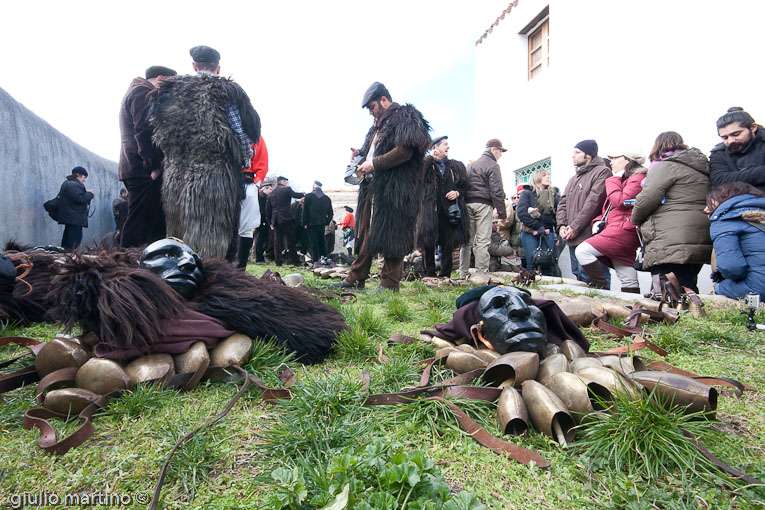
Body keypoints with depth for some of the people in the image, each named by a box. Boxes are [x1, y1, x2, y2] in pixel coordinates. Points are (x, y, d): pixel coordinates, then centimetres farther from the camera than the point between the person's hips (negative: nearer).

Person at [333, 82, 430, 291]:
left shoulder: (404, 118, -3)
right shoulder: (380, 124, 25)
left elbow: (404, 152, -16)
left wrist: (374, 164, -15)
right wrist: (360, 155, 8)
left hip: (394, 187, -9)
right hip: (374, 185, 9)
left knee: (389, 233, -7)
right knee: (366, 232, 9)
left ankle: (389, 283, -1)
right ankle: (357, 277, 15)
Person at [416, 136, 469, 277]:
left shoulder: (456, 166, 18)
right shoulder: (426, 164, 6)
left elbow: (464, 185, 20)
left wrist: (457, 193, 0)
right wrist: (431, 158, -11)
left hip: (449, 211, 3)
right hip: (430, 210, -3)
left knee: (448, 244, 2)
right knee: (428, 244, -3)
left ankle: (445, 275, 12)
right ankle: (429, 275, 8)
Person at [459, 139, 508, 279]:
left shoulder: (471, 165, 22)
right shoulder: (493, 166, -2)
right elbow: (497, 191, -8)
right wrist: (502, 212, -5)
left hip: (467, 203, 7)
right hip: (483, 204, -7)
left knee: (467, 240, 8)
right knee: (483, 240, -5)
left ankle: (463, 274, 10)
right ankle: (482, 273, -5)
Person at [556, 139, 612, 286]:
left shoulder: (602, 172, -3)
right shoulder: (573, 179, 24)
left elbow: (593, 202, -13)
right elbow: (563, 203, 18)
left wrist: (575, 227, -15)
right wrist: (561, 225, 1)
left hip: (589, 236, -8)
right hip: (572, 237, 8)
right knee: (578, 275, 13)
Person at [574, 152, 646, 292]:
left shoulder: (637, 178, -2)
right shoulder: (622, 180, 27)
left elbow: (621, 202, -16)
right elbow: (609, 209, 27)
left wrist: (613, 181, -3)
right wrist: (599, 220, 8)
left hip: (623, 230, -9)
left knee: (583, 250, -19)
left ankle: (601, 288, -16)